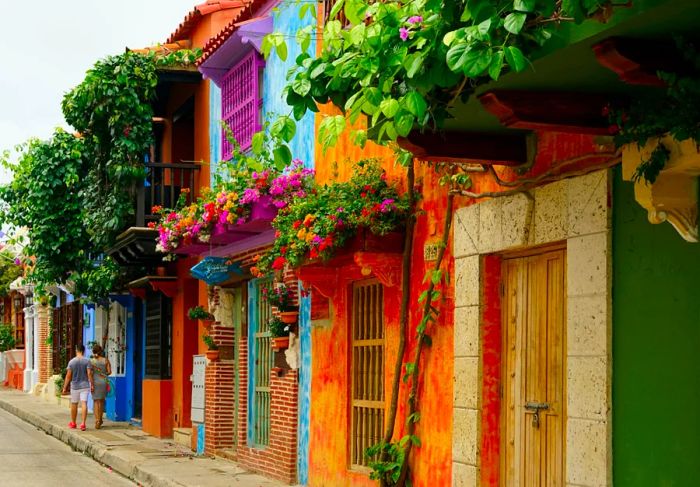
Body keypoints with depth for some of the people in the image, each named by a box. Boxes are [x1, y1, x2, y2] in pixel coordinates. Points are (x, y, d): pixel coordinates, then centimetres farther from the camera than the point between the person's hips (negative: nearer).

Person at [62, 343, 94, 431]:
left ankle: (73, 423, 26)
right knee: (84, 404, -4)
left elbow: (68, 376, -5)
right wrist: (92, 384, -4)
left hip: (75, 386, 1)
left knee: (74, 404, 14)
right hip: (85, 385, -1)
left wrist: (65, 387, 0)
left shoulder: (71, 362, -5)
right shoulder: (87, 361, -6)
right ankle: (83, 423, -14)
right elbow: (89, 373, -11)